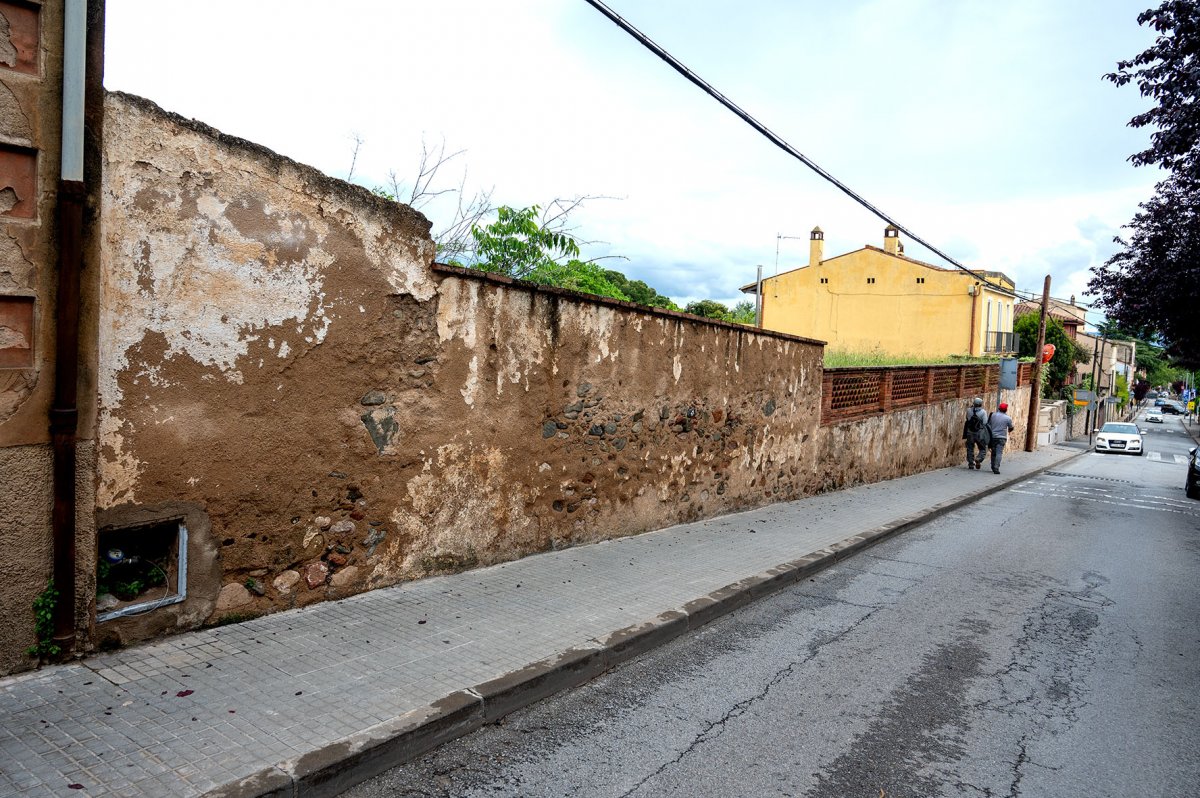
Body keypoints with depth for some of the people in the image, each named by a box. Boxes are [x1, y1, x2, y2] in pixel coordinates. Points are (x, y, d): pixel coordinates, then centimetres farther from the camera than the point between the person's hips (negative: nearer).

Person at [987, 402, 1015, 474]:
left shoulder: (993, 415, 2)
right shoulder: (1008, 418, -4)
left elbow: (988, 425, 6)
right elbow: (1011, 428, 10)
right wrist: (1008, 431, 32)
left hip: (993, 437, 3)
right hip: (1001, 438, -3)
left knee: (993, 452, 16)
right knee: (999, 453, -7)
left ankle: (993, 467, 24)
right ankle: (996, 468, -17)